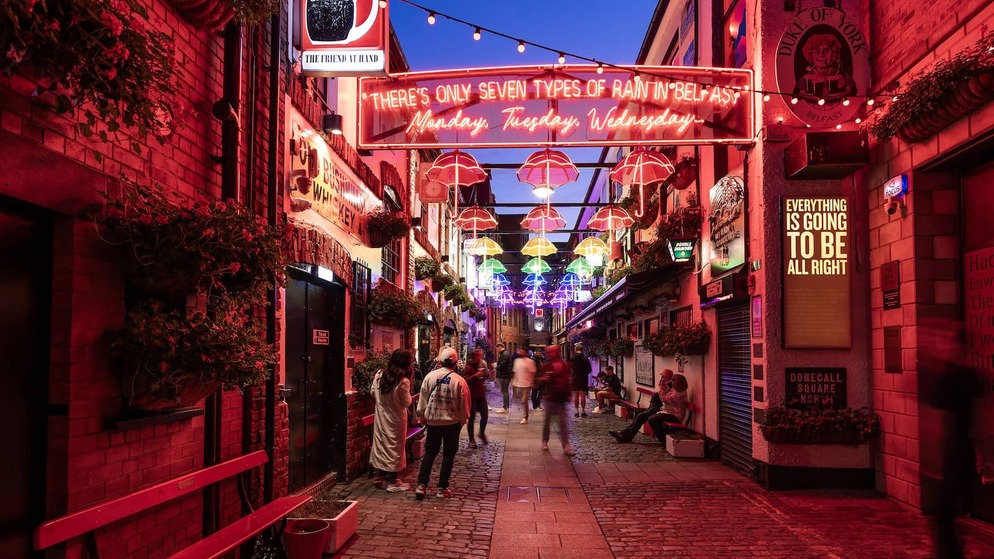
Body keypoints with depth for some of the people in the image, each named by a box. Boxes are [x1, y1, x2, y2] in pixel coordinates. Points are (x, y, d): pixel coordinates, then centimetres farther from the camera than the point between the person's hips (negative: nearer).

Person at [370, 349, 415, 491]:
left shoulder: (379, 375, -5)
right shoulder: (403, 381, -22)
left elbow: (373, 394, 7)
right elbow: (407, 403, -14)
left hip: (381, 417, 5)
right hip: (396, 420, -5)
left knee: (381, 443, 16)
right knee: (394, 447, 6)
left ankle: (380, 476, 26)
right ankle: (392, 481, 13)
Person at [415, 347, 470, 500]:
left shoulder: (430, 377, -7)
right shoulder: (459, 381, -13)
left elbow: (422, 400, 0)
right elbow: (464, 405, -6)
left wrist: (422, 417, 13)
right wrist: (463, 419, 10)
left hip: (432, 421, 2)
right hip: (452, 422, -2)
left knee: (430, 452, 14)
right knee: (448, 454, 10)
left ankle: (421, 485, 8)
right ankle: (442, 488, 11)